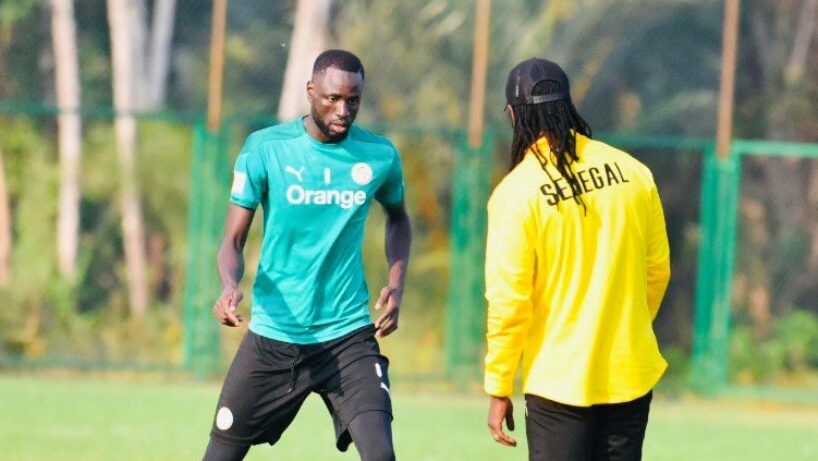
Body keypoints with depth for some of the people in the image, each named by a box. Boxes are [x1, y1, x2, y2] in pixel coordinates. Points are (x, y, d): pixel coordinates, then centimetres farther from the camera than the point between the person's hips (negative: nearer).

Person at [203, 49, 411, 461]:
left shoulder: (379, 156, 0)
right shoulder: (265, 148, -6)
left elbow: (397, 217, 21)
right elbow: (233, 241, -4)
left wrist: (396, 284, 5)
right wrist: (230, 286, -26)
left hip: (348, 337, 0)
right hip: (273, 335, 0)